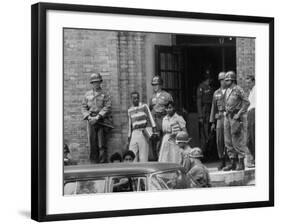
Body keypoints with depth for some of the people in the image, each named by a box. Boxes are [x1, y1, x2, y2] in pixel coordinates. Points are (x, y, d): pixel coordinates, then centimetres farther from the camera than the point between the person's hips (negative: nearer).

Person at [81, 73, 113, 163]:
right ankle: (94, 162, 2)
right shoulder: (87, 94, 15)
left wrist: (98, 117, -13)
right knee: (92, 142, -2)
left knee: (102, 143, -7)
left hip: (102, 120, -2)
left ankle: (103, 162, -6)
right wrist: (89, 117, -5)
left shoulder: (105, 94, 6)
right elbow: (84, 107, 12)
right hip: (91, 120, 3)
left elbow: (107, 107, -4)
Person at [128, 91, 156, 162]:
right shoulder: (130, 110, 14)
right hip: (134, 133, 4)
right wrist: (129, 135, 19)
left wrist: (154, 128, -14)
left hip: (144, 132, -4)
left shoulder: (144, 106, 2)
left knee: (143, 156, -4)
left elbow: (150, 118, -3)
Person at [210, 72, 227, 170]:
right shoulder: (216, 93, 15)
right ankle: (222, 162, 11)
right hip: (220, 118, 4)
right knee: (219, 140, 1)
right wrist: (212, 122, 13)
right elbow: (214, 108, 17)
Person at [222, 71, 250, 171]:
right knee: (228, 141, 7)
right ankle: (233, 163, 13)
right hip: (227, 117, 8)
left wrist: (239, 114, -16)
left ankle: (241, 163, 0)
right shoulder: (227, 91, 14)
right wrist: (226, 112, 13)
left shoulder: (238, 90, -9)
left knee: (237, 140, -6)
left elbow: (246, 103, -13)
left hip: (236, 117, -8)